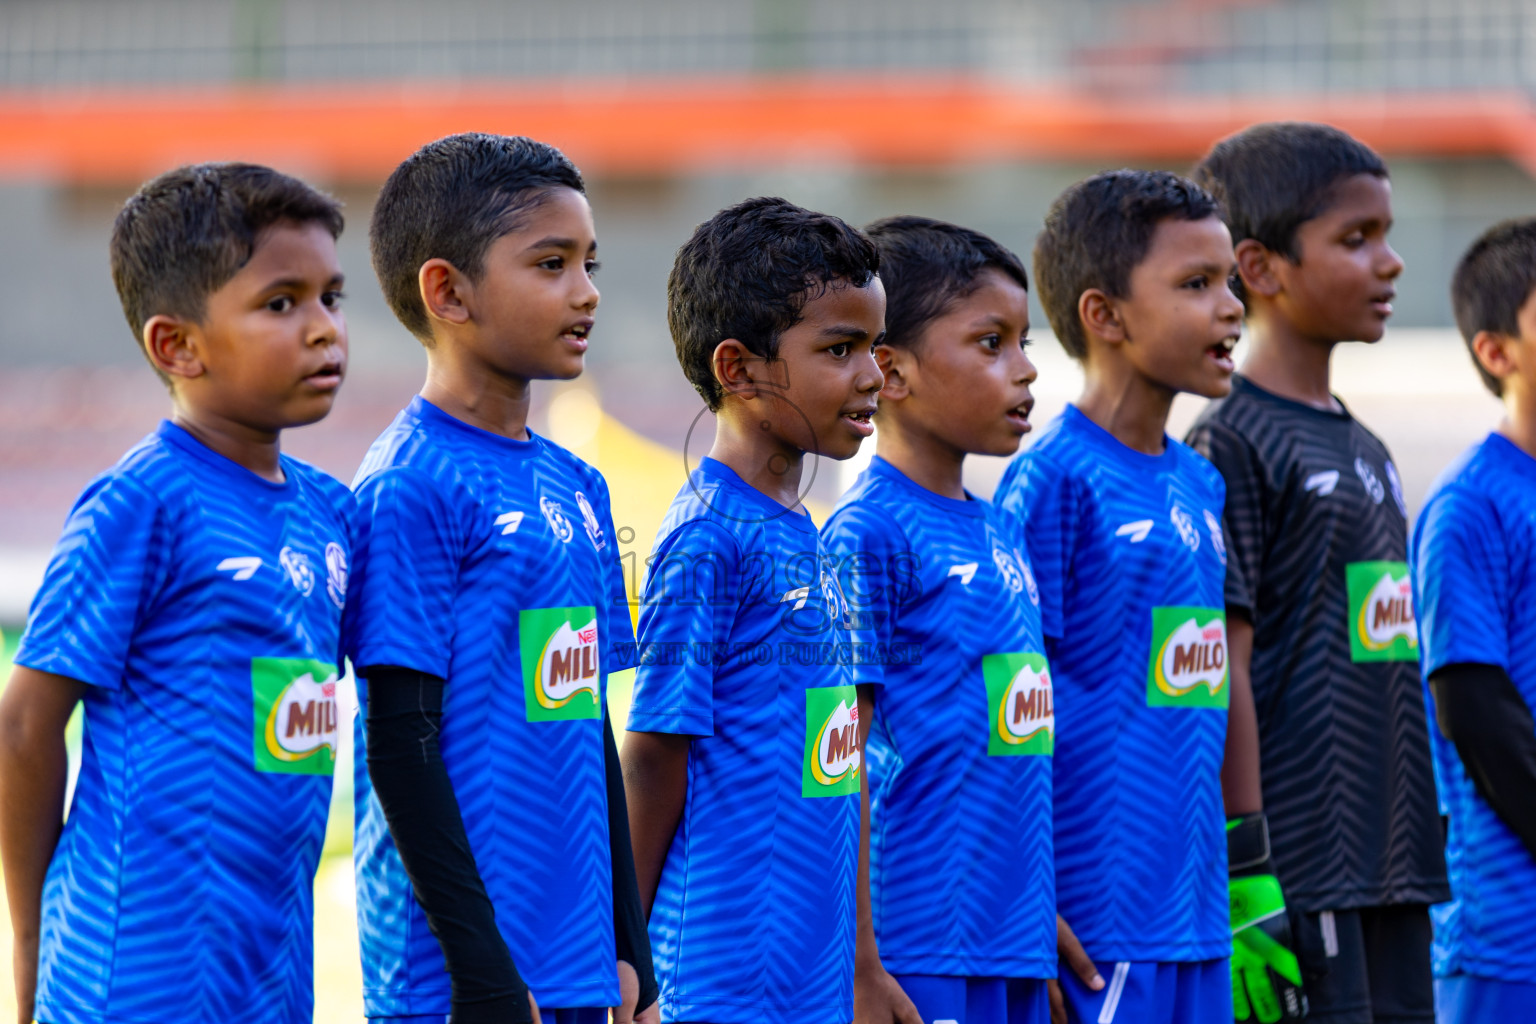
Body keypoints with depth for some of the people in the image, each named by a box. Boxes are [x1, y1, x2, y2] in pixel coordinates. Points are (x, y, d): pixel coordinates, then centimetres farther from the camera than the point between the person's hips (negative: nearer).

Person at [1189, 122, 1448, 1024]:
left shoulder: (1365, 450, 17)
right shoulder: (1231, 444, -9)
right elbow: (1223, 669, -13)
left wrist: (1425, 843, 18)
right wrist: (1249, 855, -16)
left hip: (1391, 866, 9)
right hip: (1302, 870, -9)